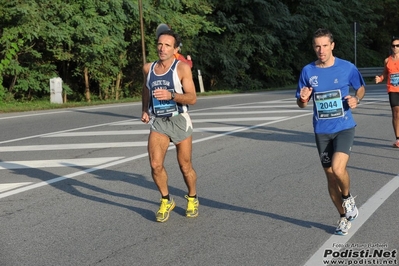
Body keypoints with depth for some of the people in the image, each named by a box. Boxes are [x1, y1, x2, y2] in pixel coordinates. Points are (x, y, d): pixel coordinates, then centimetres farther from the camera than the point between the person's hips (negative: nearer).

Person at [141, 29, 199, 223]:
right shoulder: (148, 68, 2)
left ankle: (192, 199, 32)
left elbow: (192, 98, -17)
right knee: (155, 165, -11)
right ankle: (166, 201, 11)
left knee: (185, 166, 7)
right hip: (158, 122, 3)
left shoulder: (182, 68, -12)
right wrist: (145, 110, 14)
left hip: (179, 121, -3)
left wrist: (171, 95, -32)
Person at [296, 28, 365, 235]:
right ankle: (345, 216, 29)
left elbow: (361, 88, 10)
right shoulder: (308, 71, -2)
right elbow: (301, 104, 7)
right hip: (322, 131, 3)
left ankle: (348, 197, 9)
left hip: (344, 127, -3)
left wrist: (356, 99, -12)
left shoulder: (347, 68, -7)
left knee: (337, 169, -24)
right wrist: (303, 99, -17)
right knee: (330, 176, 9)